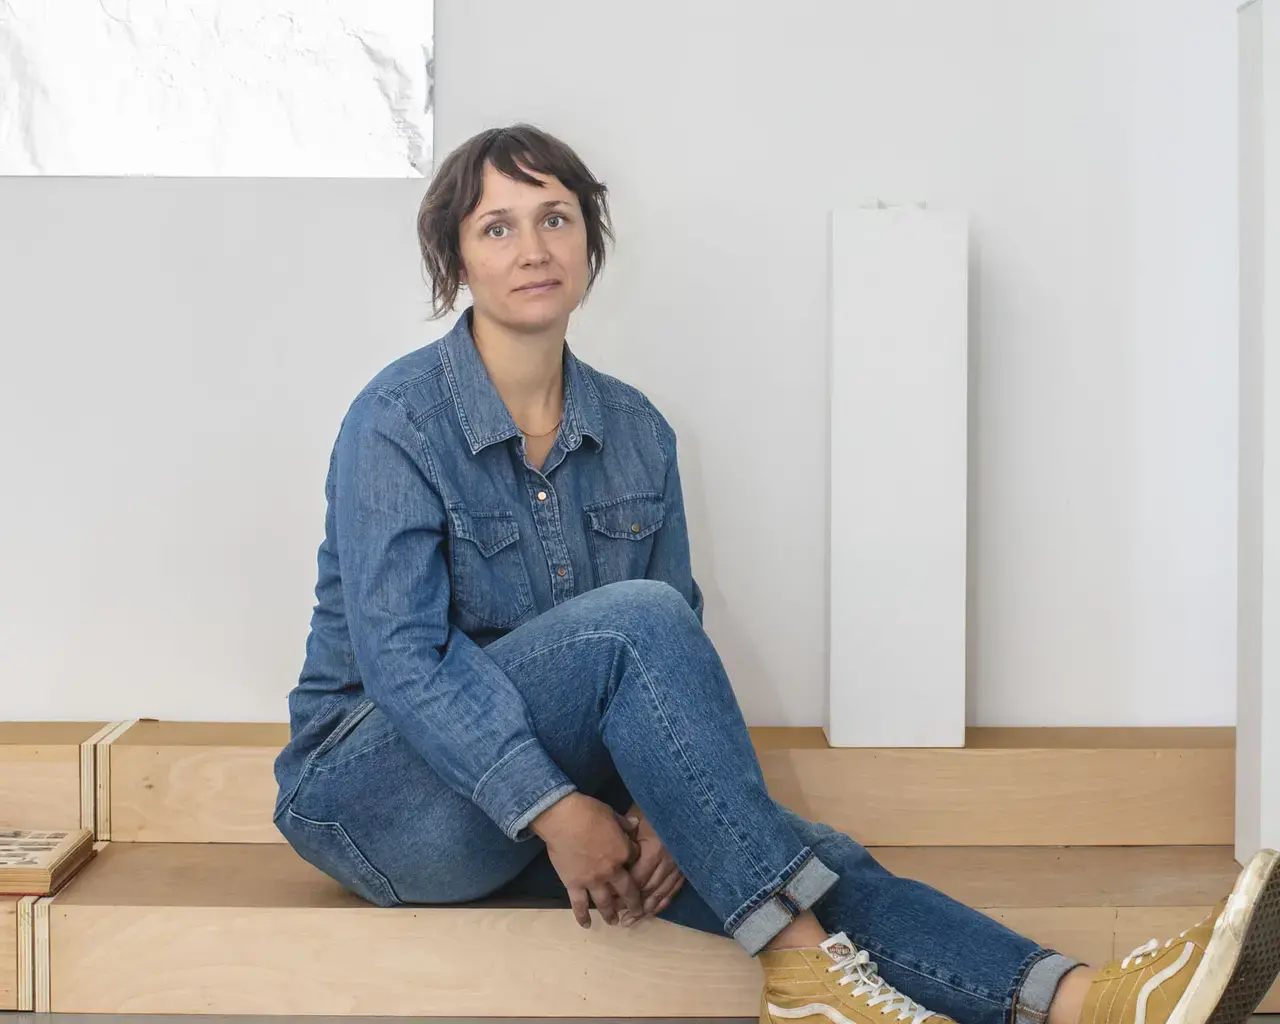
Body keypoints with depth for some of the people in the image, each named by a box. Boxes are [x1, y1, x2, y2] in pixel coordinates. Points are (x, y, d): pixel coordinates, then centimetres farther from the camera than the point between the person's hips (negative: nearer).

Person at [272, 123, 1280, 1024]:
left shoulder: (634, 431, 4)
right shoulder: (398, 421, -11)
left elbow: (678, 647, 1)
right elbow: (402, 653, -19)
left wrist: (663, 803, -16)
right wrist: (553, 808, -28)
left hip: (554, 791, 5)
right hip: (382, 790, -5)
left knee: (806, 855, -22)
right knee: (633, 619, -32)